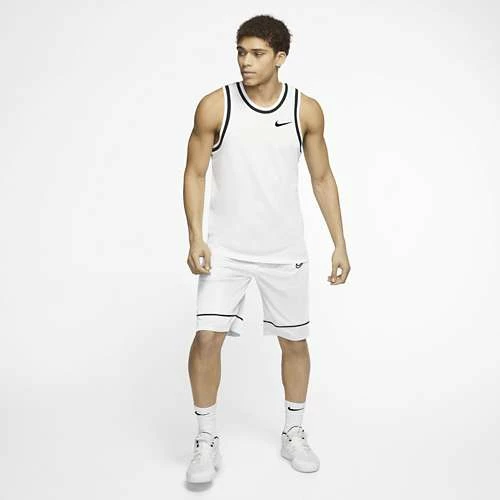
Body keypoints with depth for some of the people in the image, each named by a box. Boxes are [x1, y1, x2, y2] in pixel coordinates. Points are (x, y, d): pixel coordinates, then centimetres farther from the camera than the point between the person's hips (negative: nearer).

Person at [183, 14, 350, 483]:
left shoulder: (306, 110, -3)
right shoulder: (214, 106, -8)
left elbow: (322, 179, 5)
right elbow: (195, 173, -2)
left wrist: (340, 244, 2)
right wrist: (195, 238, -13)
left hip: (285, 250, 2)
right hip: (226, 247, -1)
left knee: (294, 341, 10)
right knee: (207, 336, -12)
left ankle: (293, 433, 31)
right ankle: (206, 440, 8)